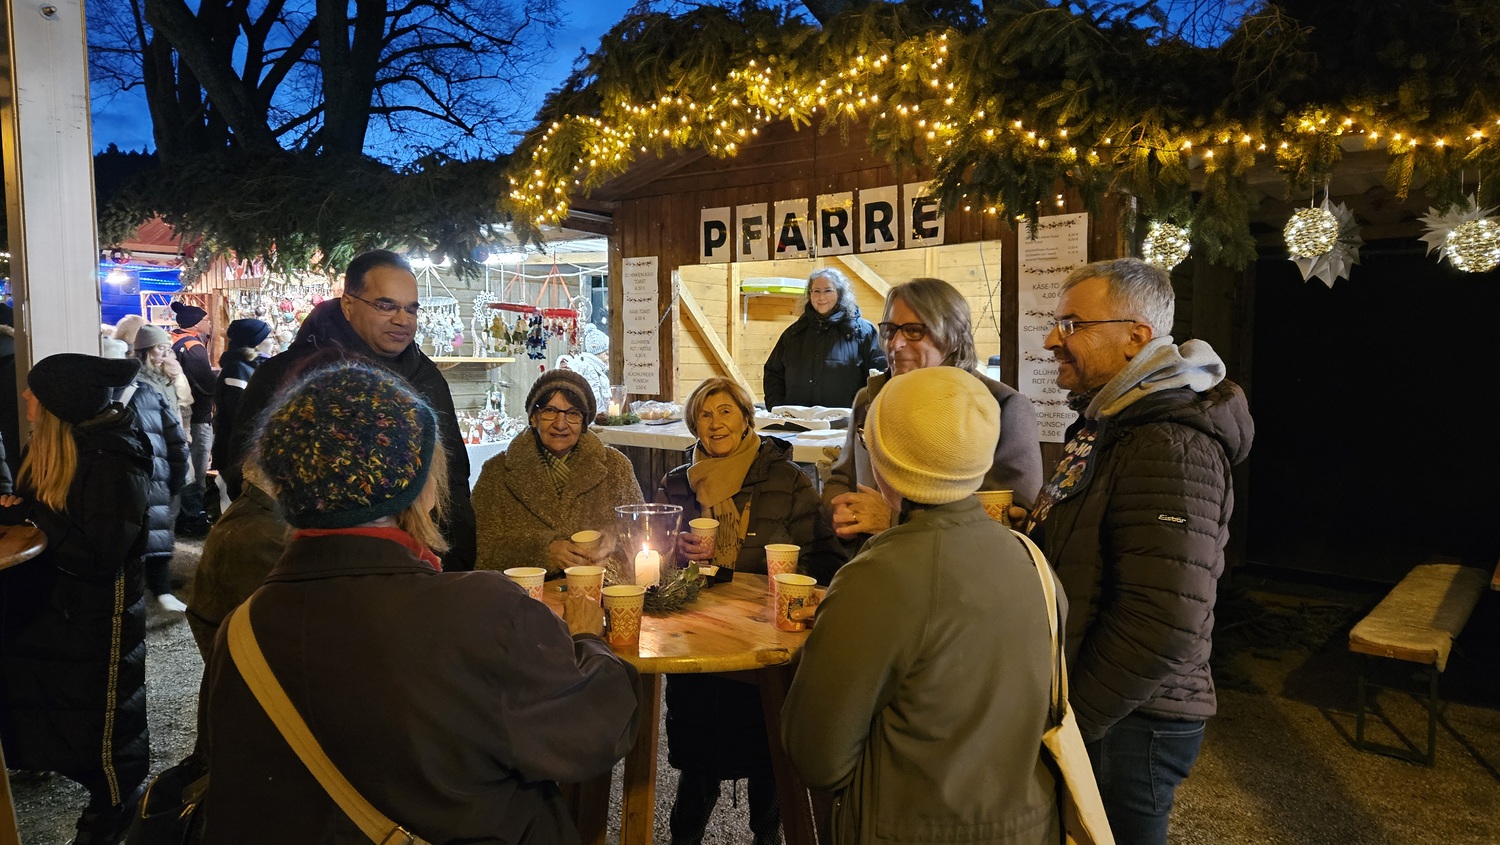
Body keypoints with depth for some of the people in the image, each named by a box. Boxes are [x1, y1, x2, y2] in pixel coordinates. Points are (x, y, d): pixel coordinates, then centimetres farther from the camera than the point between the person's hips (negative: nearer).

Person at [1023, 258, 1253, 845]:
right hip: (1087, 708, 9)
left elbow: (1165, 628, -29)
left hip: (1127, 725, -9)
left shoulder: (1170, 450, -23)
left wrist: (1066, 720, -19)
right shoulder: (1112, 422, 10)